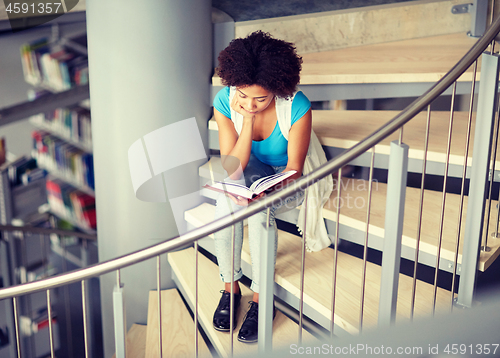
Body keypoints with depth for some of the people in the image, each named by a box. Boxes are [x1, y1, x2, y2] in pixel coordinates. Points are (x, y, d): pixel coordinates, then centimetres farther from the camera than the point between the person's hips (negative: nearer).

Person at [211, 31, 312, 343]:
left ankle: (260, 298, -14)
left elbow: (294, 170, -20)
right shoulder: (225, 101, -18)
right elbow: (232, 169, -22)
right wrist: (247, 119, -32)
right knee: (226, 202, -33)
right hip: (247, 179, 2)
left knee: (258, 209, -34)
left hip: (286, 183, -2)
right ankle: (230, 287, -13)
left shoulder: (296, 106, -24)